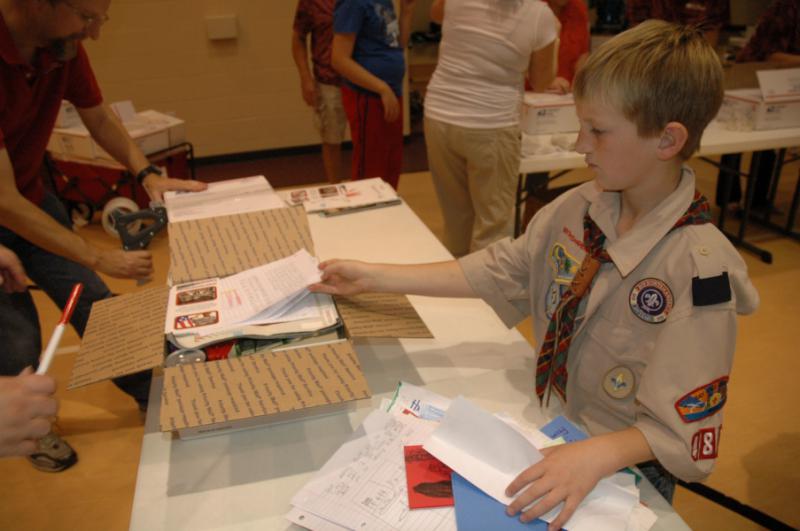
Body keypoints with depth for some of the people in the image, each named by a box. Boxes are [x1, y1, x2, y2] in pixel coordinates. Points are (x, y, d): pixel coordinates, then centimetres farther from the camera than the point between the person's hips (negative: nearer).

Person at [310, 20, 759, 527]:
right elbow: (492, 272, -2)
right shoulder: (579, 209, -7)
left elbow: (681, 432, -20)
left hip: (624, 465, -5)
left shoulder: (700, 270, -25)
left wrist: (595, 456, -38)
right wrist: (373, 277, -2)